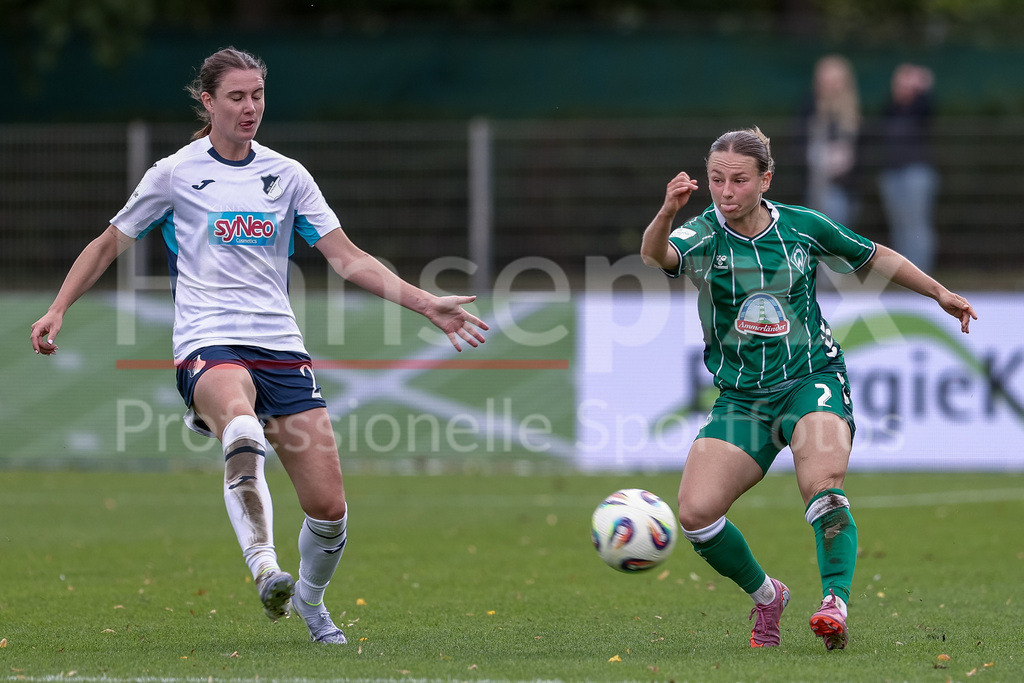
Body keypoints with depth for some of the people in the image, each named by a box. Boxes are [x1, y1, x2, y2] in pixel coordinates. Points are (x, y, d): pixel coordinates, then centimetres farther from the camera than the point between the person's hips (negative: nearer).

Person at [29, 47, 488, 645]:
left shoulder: (287, 175, 13)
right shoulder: (174, 174, 6)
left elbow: (347, 257, 11)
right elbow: (110, 244, 17)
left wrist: (426, 304, 1)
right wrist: (59, 309, 7)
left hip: (281, 345, 3)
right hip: (208, 345, -3)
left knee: (329, 508, -5)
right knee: (243, 430, -41)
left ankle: (309, 601, 23)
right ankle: (265, 568, -46)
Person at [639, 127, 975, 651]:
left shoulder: (802, 226, -1)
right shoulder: (704, 234, -7)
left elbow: (873, 256, 18)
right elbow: (657, 256, -31)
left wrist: (939, 292, 24)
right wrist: (666, 214, -53)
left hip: (812, 381, -1)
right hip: (740, 399, 1)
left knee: (823, 486, -30)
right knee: (695, 512, -13)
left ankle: (835, 603, -33)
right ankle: (765, 596, 10)